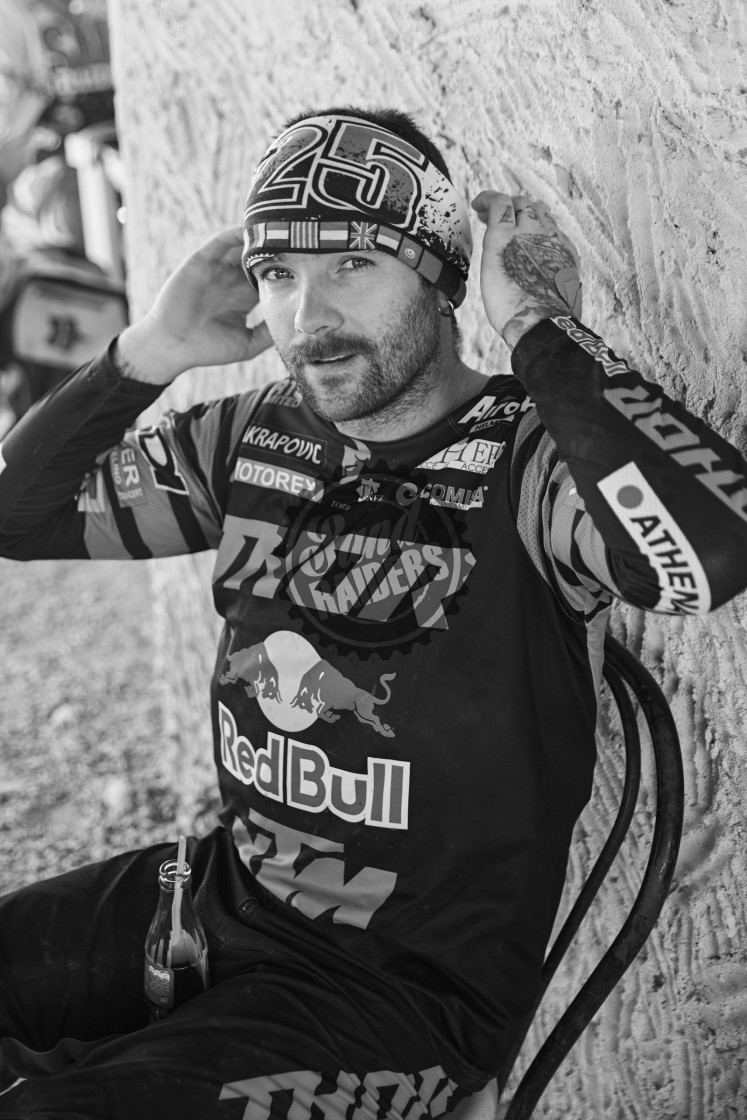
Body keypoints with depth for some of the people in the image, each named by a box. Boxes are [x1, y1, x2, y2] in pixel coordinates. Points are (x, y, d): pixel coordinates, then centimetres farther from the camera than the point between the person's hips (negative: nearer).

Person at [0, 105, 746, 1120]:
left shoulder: (530, 460, -17)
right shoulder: (254, 436, 2)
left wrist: (539, 323, -28)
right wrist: (151, 351, -5)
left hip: (414, 986, -6)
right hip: (223, 890, 6)